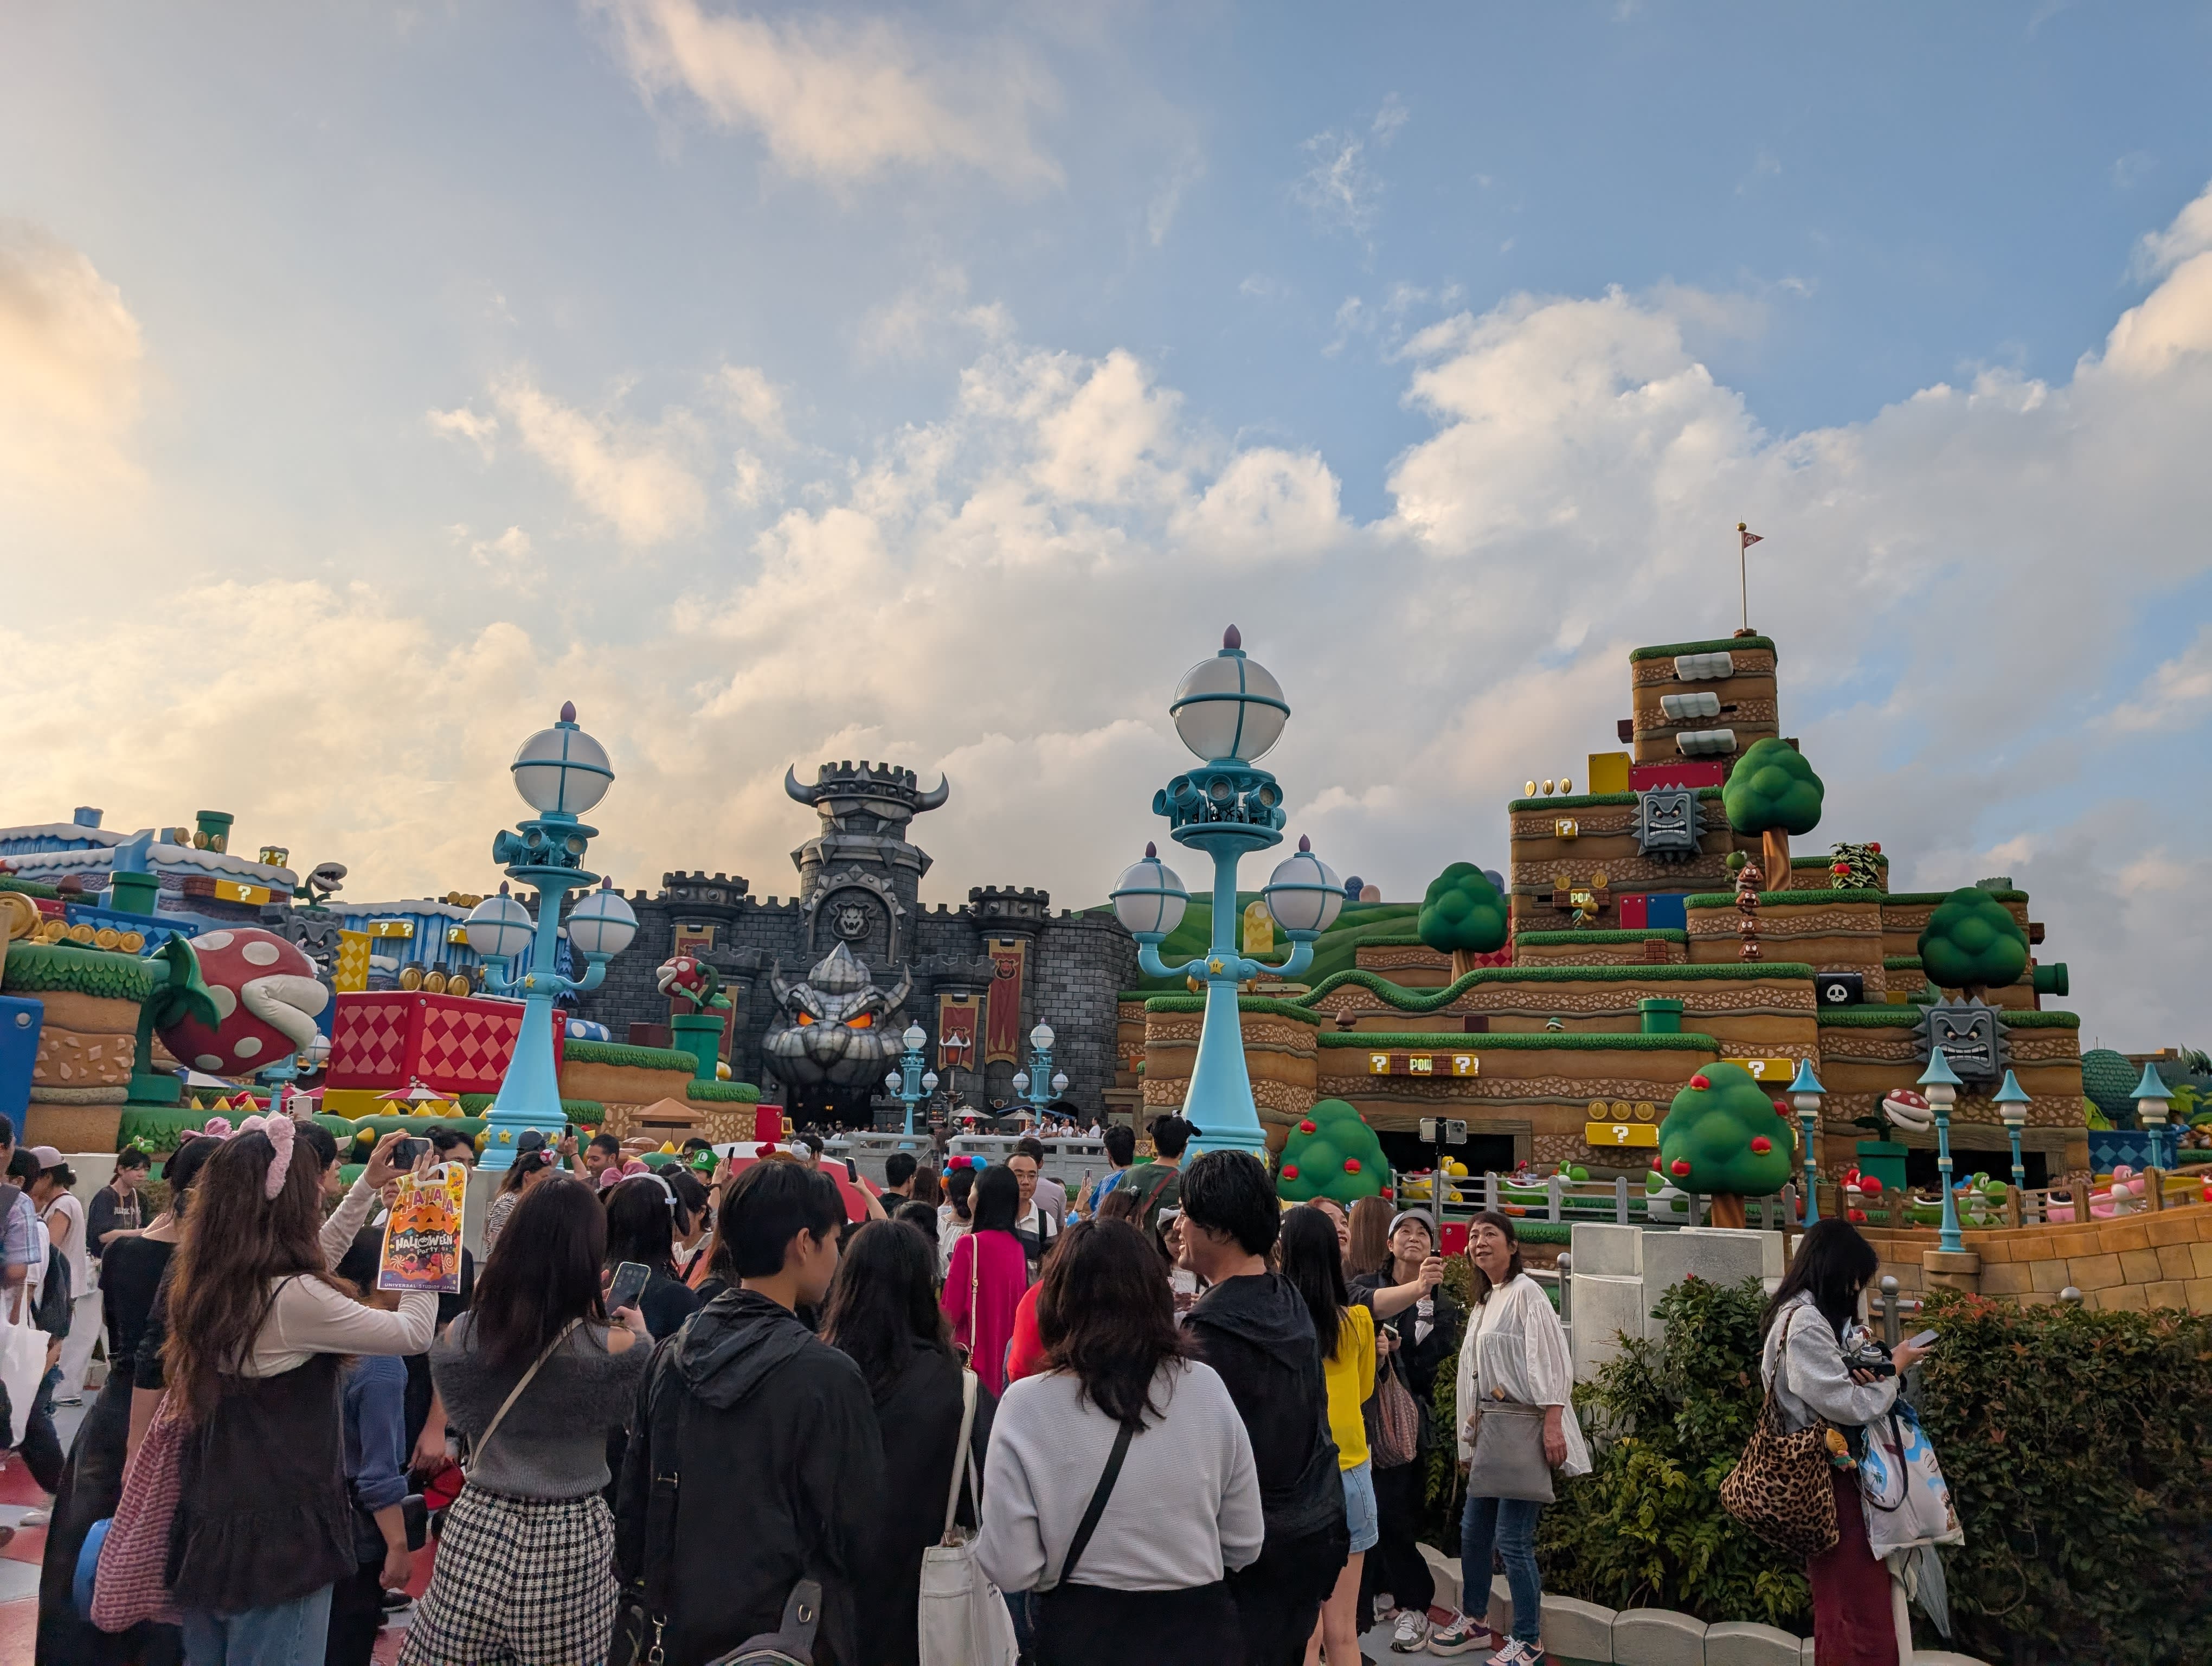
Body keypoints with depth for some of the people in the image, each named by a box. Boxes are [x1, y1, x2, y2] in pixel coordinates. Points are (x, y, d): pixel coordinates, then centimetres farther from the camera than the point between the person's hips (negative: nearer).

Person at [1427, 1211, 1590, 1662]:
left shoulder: (1526, 1293, -12)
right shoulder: (1484, 1302, 15)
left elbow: (1550, 1360, -19)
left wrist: (1553, 1426, -25)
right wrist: (1474, 1428, 16)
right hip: (1492, 1430, 9)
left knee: (1512, 1537, -7)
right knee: (1473, 1528, 13)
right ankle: (1475, 1622, 29)